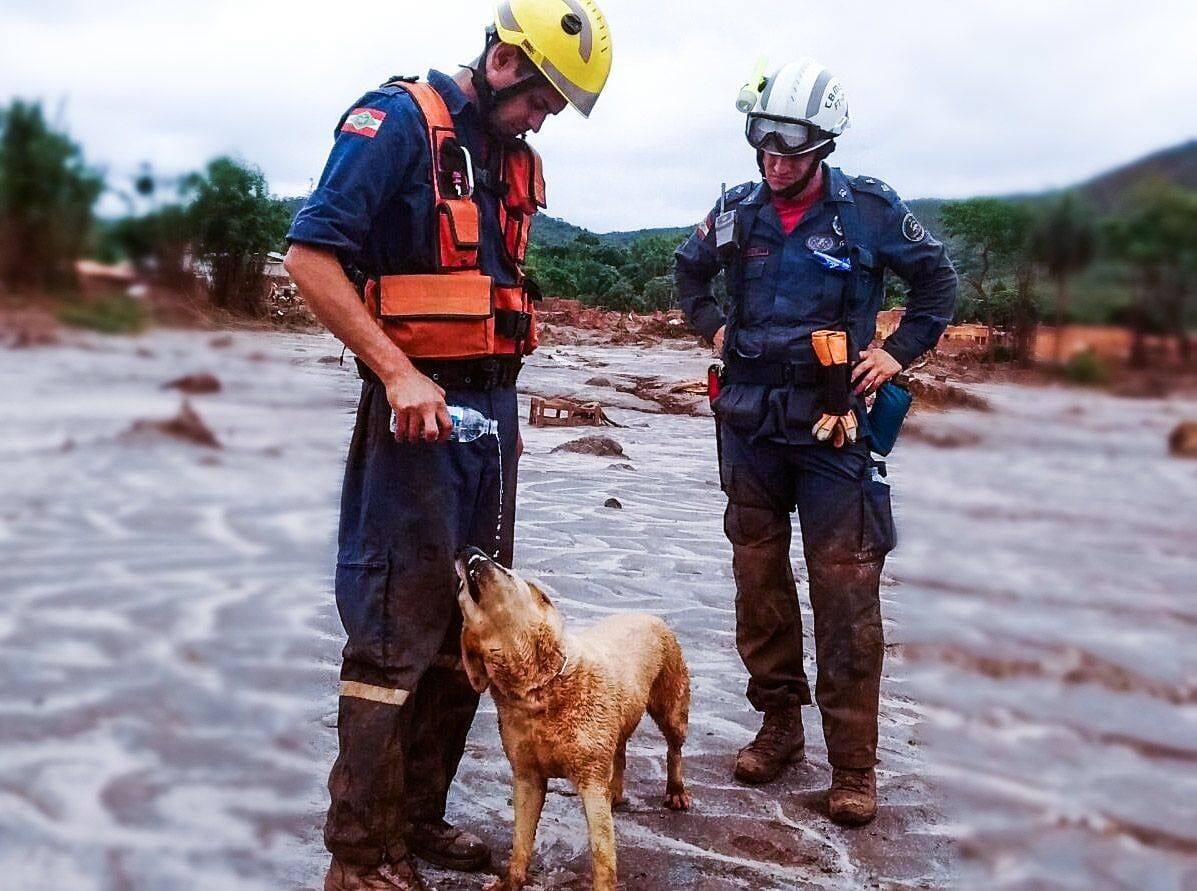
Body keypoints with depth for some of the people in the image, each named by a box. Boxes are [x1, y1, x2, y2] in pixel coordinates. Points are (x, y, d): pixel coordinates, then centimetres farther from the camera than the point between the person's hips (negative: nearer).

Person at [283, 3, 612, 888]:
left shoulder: (513, 156, 14)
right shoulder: (400, 119, -9)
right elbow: (311, 256, -16)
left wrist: (499, 403, 14)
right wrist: (400, 375, -21)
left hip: (494, 405, 8)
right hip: (419, 408, -8)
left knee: (473, 620, 12)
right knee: (398, 629, -4)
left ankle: (418, 815, 27)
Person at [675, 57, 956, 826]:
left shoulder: (869, 209, -4)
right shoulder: (738, 212, 5)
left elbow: (938, 279, 8)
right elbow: (689, 270, 24)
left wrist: (899, 352, 0)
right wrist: (713, 328, 10)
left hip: (833, 423, -4)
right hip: (751, 418, 4)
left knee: (846, 589, -5)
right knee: (757, 576, 10)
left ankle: (854, 763, 4)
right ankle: (780, 723, 26)